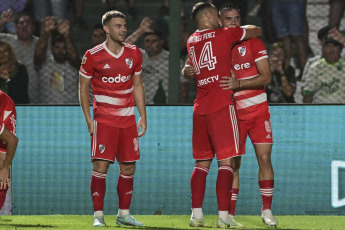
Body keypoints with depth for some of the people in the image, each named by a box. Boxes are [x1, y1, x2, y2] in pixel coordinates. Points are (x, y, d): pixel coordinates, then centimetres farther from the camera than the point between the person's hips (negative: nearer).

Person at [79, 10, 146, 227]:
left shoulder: (134, 53, 5)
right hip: (103, 119, -4)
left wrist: (143, 116, 9)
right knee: (101, 166, -11)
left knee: (129, 167, 6)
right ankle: (98, 215, -4)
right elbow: (83, 87, 1)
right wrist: (88, 119, -5)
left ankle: (124, 214, 18)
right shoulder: (93, 56, -7)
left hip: (128, 119, 4)